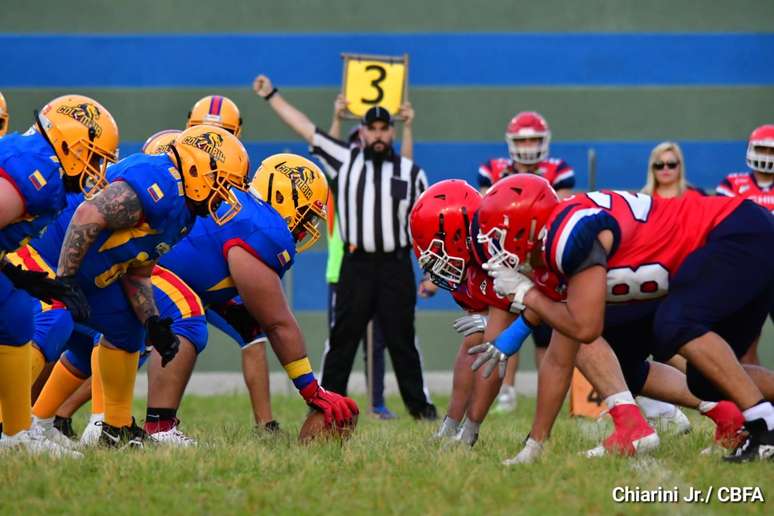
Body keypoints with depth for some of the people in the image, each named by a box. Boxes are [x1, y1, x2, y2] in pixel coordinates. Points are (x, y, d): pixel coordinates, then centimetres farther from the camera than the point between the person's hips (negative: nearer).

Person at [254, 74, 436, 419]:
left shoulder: (409, 171, 7)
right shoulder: (345, 160, 8)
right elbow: (305, 127, 9)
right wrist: (271, 96, 8)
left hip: (396, 266, 0)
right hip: (356, 265, 0)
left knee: (402, 339, 3)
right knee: (343, 338, 2)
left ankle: (419, 404, 9)